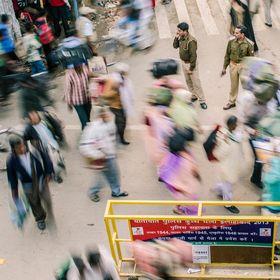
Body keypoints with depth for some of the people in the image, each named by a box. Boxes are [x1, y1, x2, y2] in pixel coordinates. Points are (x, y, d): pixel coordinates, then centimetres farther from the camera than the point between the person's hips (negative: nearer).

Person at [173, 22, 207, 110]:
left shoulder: (191, 41, -28)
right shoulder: (181, 38, -3)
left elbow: (193, 56, -26)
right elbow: (175, 46, 9)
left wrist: (191, 68, -21)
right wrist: (176, 37, -9)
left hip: (191, 64, -8)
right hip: (183, 62, 8)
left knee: (196, 83, 0)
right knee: (188, 81, 20)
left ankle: (202, 101, 10)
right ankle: (194, 96, 38)